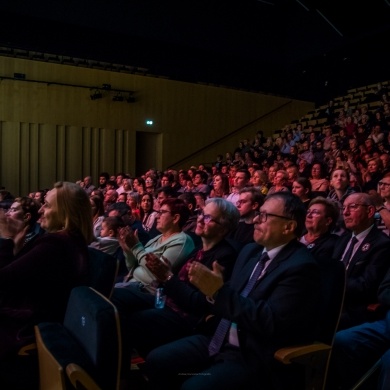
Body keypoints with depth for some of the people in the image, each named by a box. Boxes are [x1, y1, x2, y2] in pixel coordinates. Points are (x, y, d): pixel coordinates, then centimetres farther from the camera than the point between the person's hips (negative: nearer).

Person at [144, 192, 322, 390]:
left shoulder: (301, 266, -17)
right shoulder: (250, 250, 8)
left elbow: (270, 323, -24)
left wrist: (219, 293, -25)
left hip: (256, 357, -8)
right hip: (221, 339, 8)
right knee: (156, 360, 0)